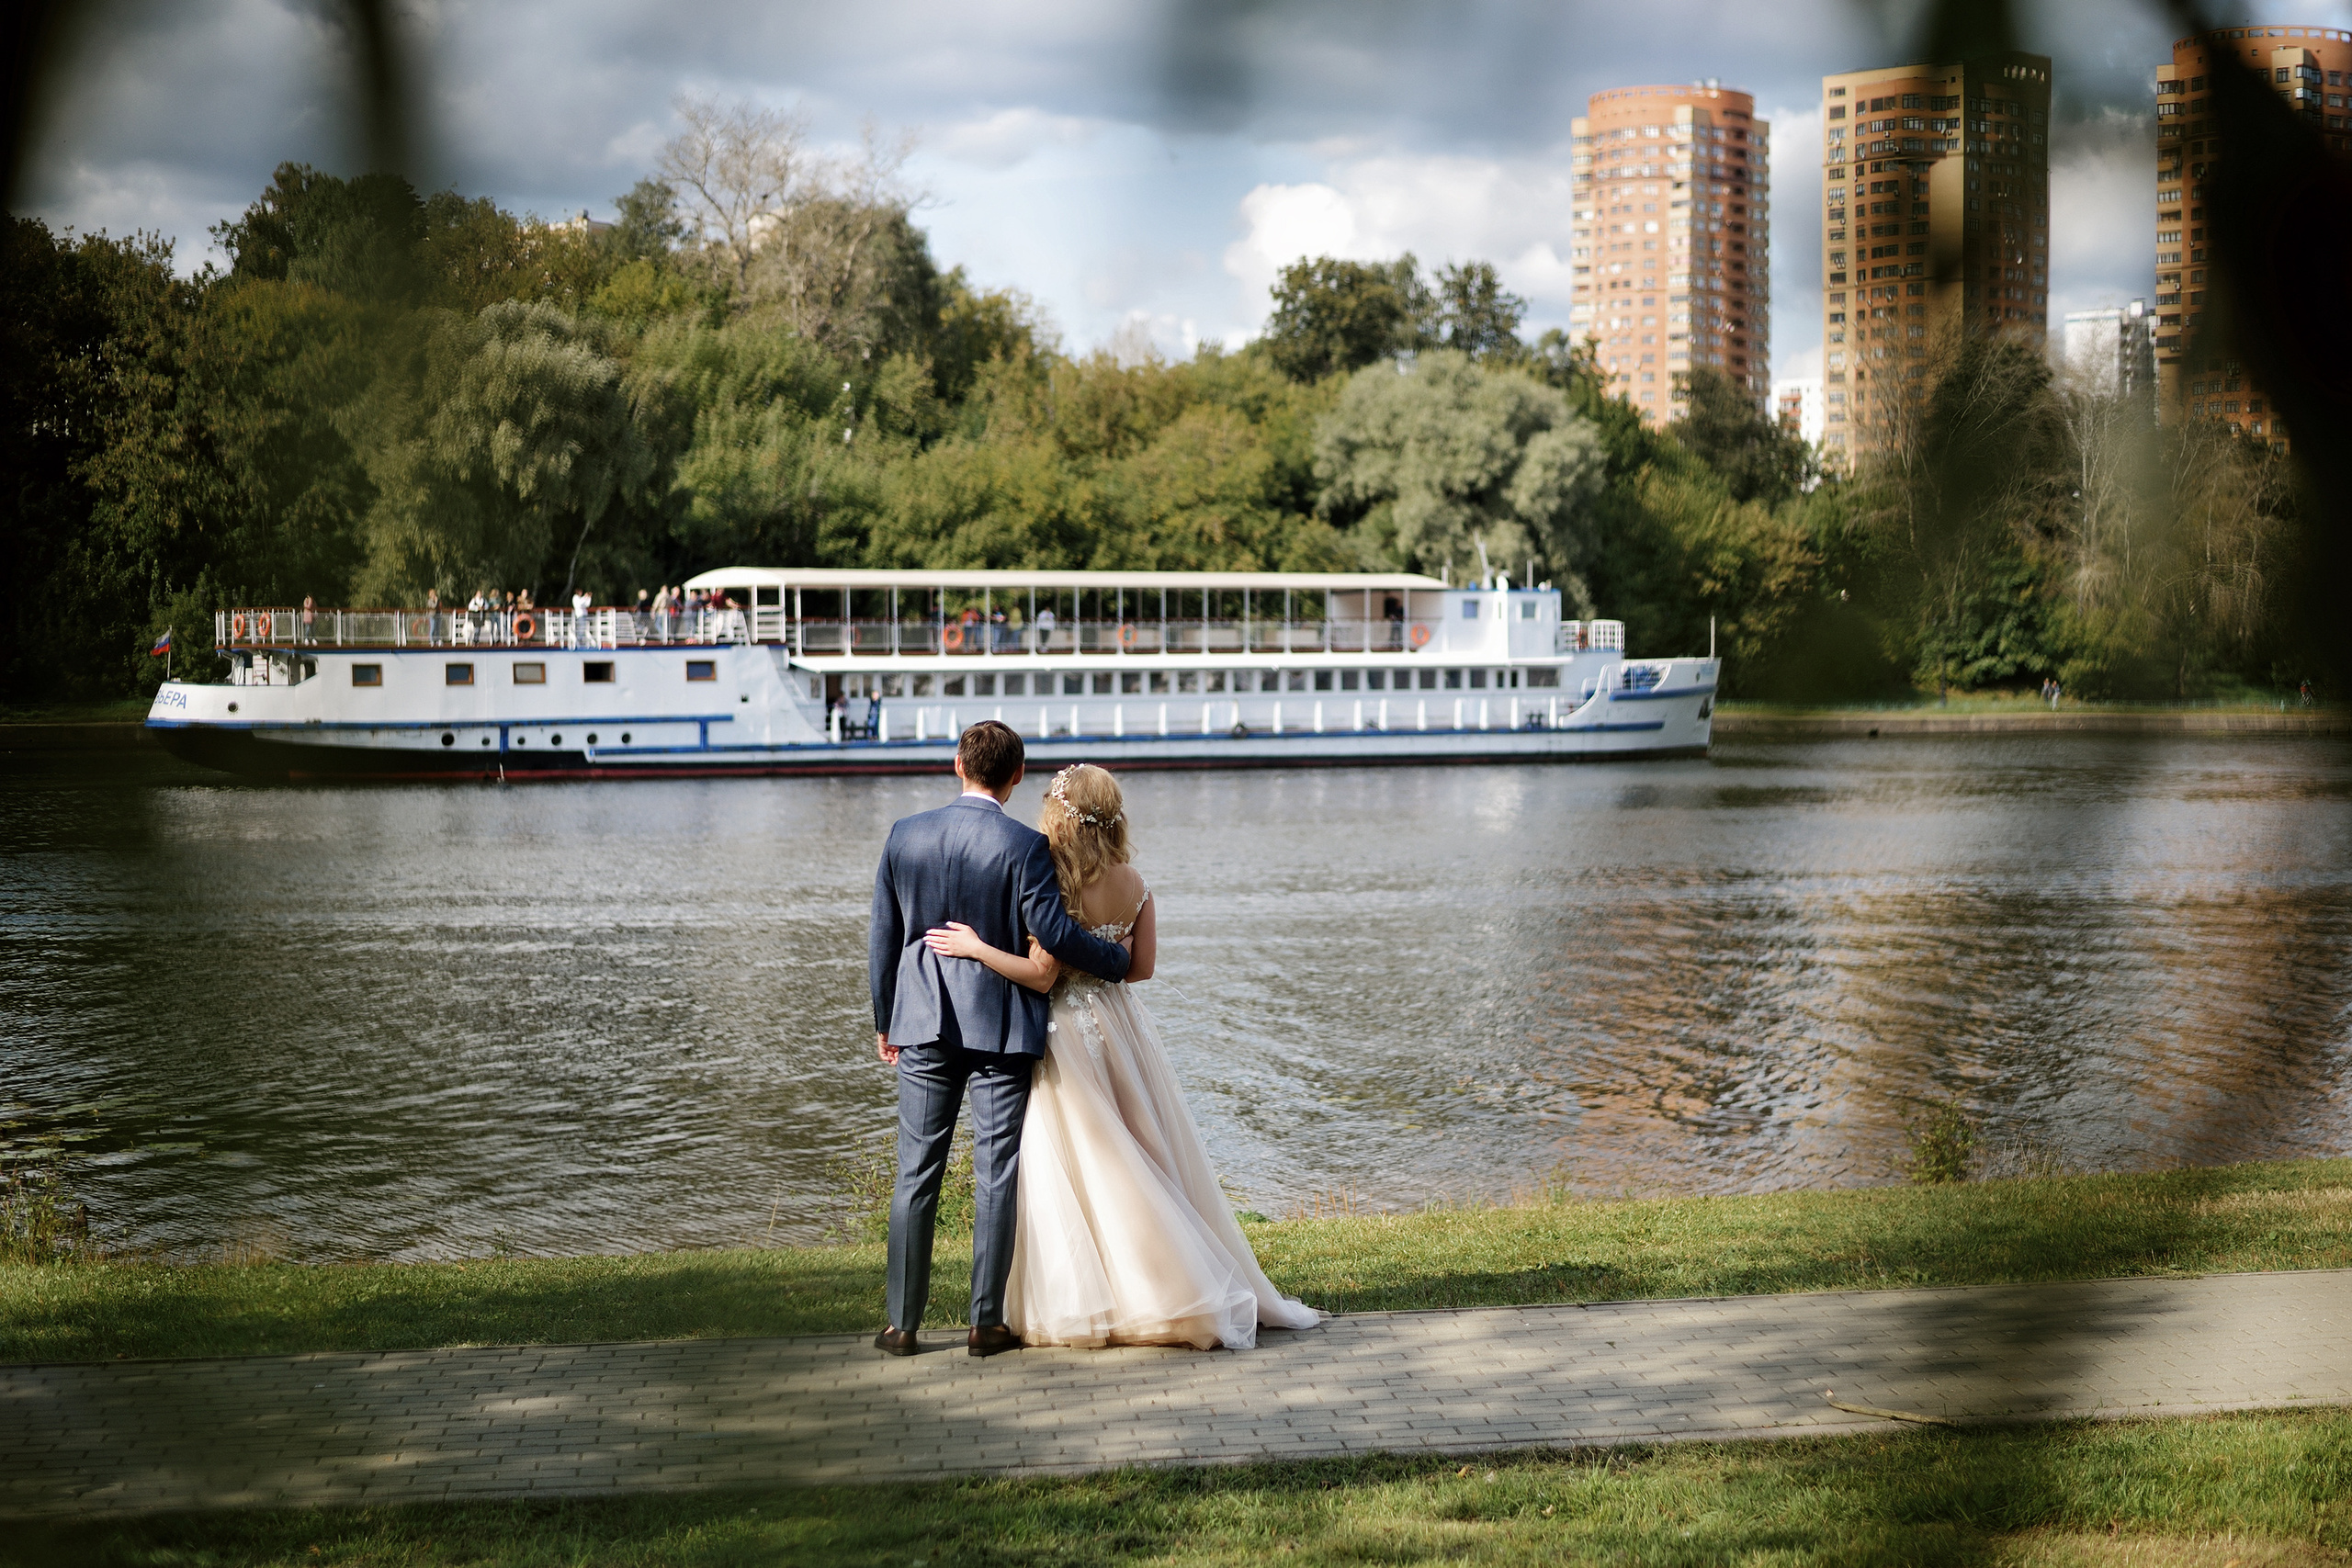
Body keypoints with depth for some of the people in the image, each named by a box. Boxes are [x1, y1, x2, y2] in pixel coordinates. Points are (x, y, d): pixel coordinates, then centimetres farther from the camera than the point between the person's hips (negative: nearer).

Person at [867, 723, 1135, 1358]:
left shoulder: (906, 836, 1)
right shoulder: (1024, 847, -11)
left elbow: (882, 938, 7)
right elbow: (1055, 934, -13)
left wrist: (884, 1022, 17)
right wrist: (1120, 961, 5)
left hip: (923, 1026, 3)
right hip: (1002, 1028, -3)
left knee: (916, 1174, 7)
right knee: (996, 1176, 4)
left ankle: (902, 1324, 8)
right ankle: (986, 1323, 7)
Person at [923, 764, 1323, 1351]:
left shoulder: (1059, 884, -18)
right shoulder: (1132, 883, 1)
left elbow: (1041, 975, -18)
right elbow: (1142, 966, 7)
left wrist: (976, 948, -16)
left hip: (1072, 1033, -6)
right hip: (1121, 1023, 7)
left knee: (1079, 1170, 2)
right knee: (1147, 1163, 15)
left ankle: (1094, 1304, 6)